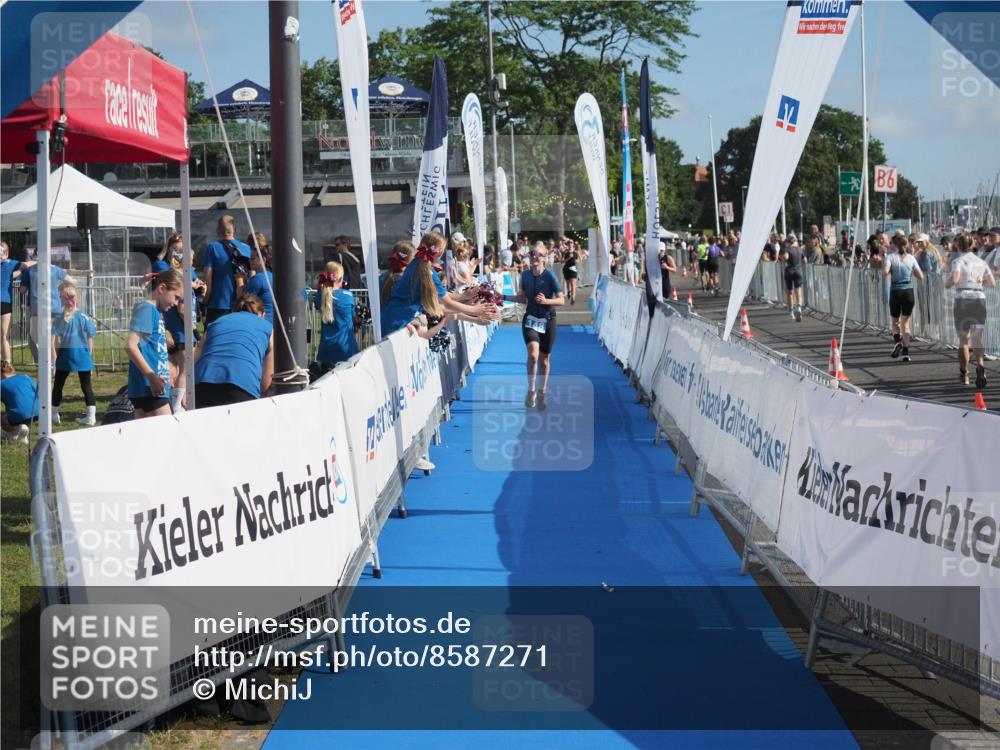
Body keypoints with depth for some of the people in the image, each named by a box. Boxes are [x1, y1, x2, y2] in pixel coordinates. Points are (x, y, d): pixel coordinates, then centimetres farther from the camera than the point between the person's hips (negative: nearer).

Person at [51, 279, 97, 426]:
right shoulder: (85, 318, -1)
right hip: (83, 354, 1)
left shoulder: (60, 320, -4)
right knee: (86, 385, 5)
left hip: (66, 354, -1)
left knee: (58, 384, 13)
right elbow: (90, 341, 2)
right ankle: (91, 416, -1)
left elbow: (56, 342, -5)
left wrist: (58, 356, 8)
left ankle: (54, 415, 18)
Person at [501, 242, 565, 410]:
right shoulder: (525, 275, -2)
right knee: (533, 354, -22)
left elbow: (562, 300, -13)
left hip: (547, 320, -1)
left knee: (544, 358, 10)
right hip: (530, 319, 1)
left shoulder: (549, 275, -14)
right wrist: (503, 297, 6)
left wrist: (546, 301, -30)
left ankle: (541, 394, 29)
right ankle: (531, 390, -6)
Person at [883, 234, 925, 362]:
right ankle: (906, 351, 1)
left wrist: (883, 264, 0)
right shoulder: (911, 258, 4)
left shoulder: (890, 257, -4)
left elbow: (885, 271, -21)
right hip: (909, 291, 2)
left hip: (896, 292, -2)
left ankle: (898, 341, -11)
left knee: (895, 321, 15)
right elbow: (920, 276, 3)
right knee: (905, 322, 9)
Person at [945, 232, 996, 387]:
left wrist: (947, 283, 2)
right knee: (977, 338, 4)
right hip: (980, 298, 3)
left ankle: (964, 374, 16)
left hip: (963, 300, -3)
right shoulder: (981, 262, 11)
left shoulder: (958, 261, -3)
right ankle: (980, 365, -23)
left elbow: (954, 279, -19)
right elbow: (992, 283, 9)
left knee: (963, 339, 9)